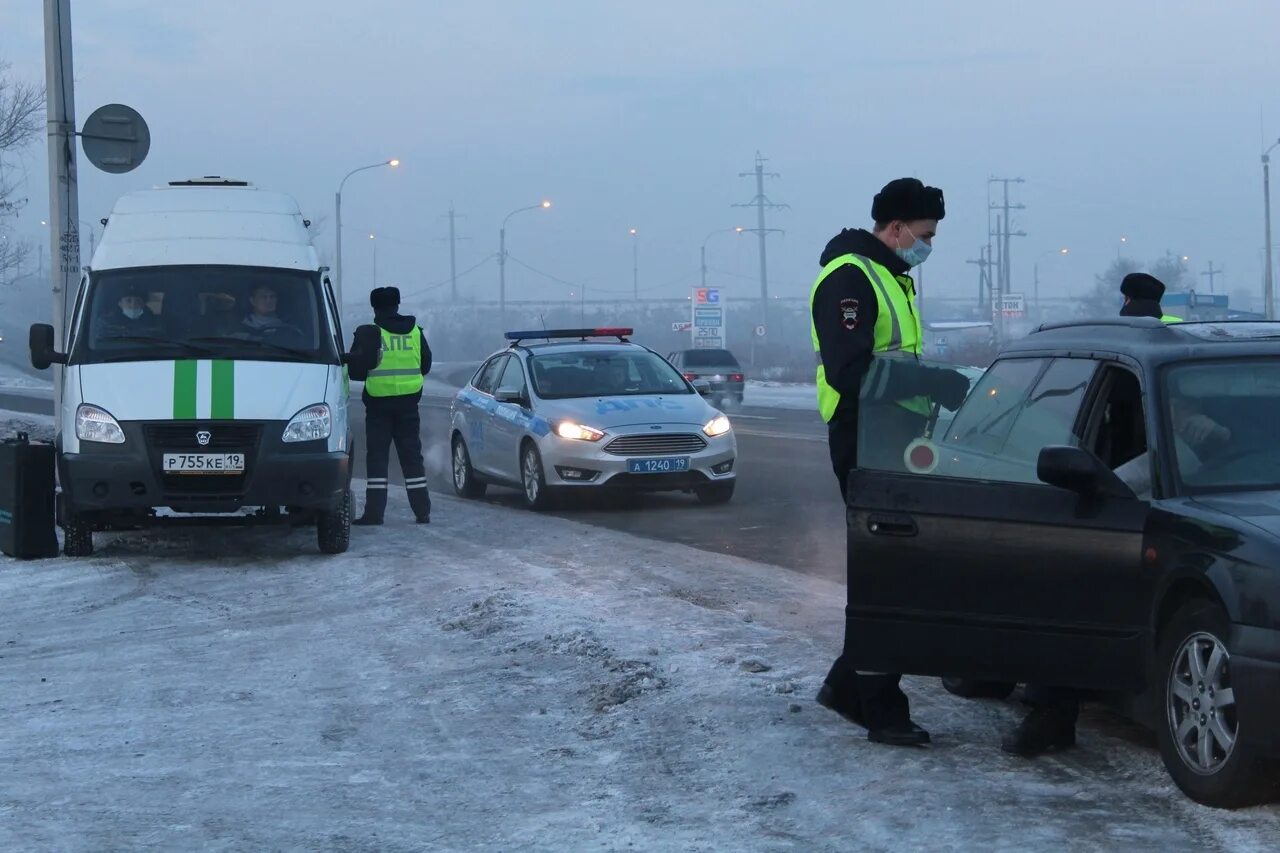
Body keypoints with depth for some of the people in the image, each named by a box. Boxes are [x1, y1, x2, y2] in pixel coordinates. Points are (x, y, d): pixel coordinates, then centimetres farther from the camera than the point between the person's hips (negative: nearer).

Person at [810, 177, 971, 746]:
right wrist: (933, 382, -26)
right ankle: (882, 711, -3)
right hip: (866, 446, -10)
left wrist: (934, 391, 11)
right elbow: (851, 369, -24)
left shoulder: (889, 277, 19)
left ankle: (847, 685, 24)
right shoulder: (849, 278, -14)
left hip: (894, 444, 10)